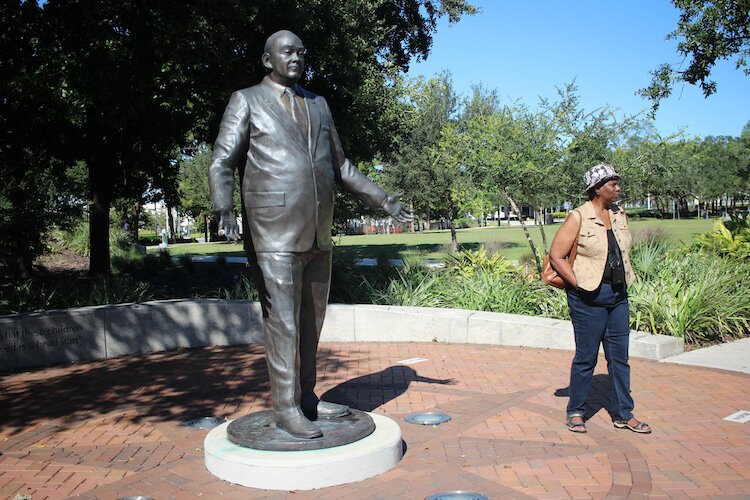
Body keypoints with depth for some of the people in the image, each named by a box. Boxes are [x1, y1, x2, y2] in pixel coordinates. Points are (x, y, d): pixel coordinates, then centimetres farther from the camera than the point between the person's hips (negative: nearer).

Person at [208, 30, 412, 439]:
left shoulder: (318, 105, 17)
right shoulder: (247, 101, 1)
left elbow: (340, 165, 23)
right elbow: (221, 164, -7)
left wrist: (383, 201, 19)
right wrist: (223, 209, -26)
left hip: (316, 234, 6)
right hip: (274, 233, -6)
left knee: (311, 320, 11)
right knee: (282, 322, -3)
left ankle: (306, 398, 22)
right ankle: (286, 408, 7)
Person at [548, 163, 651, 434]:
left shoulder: (619, 215, 9)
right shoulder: (578, 218, -10)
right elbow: (556, 255, -12)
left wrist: (622, 283, 13)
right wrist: (579, 284, -14)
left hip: (618, 295, 6)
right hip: (588, 296, -6)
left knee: (619, 357, 11)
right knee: (586, 357, 2)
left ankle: (623, 414, 23)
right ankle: (575, 412, 18)